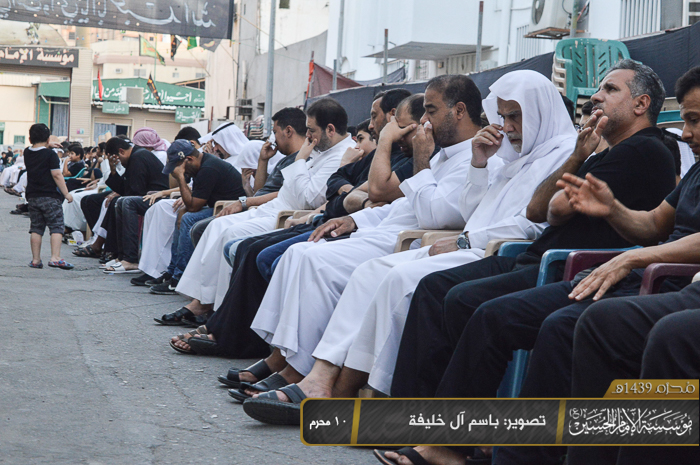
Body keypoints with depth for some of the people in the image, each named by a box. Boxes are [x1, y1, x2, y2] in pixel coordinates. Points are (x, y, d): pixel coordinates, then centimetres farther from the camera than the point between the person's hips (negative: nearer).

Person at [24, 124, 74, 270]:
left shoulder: (27, 153, 8)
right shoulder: (50, 154, -9)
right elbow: (56, 175, -14)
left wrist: (46, 147, 24)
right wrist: (66, 193, -11)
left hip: (32, 196, 6)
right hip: (50, 197, -6)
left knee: (36, 228, 9)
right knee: (56, 226, -5)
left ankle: (35, 259, 9)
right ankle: (55, 258, -16)